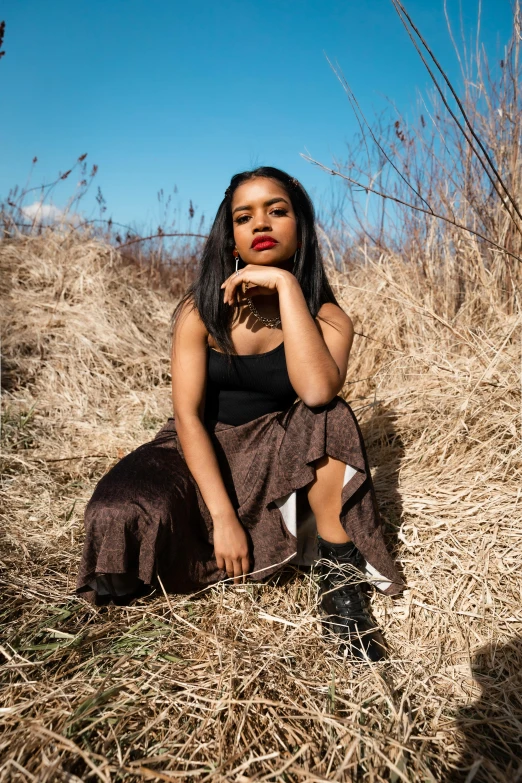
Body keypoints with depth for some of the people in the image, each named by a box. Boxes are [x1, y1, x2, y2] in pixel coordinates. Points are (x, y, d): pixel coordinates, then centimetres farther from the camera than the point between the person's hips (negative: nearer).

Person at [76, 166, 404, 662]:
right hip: (202, 452, 0)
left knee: (329, 418, -31)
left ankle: (339, 579, -20)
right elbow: (188, 414, -18)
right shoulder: (203, 309, -11)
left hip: (279, 456, 1)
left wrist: (285, 284, -31)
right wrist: (223, 517, -27)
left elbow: (317, 392, -34)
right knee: (122, 515, -29)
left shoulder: (326, 317, -11)